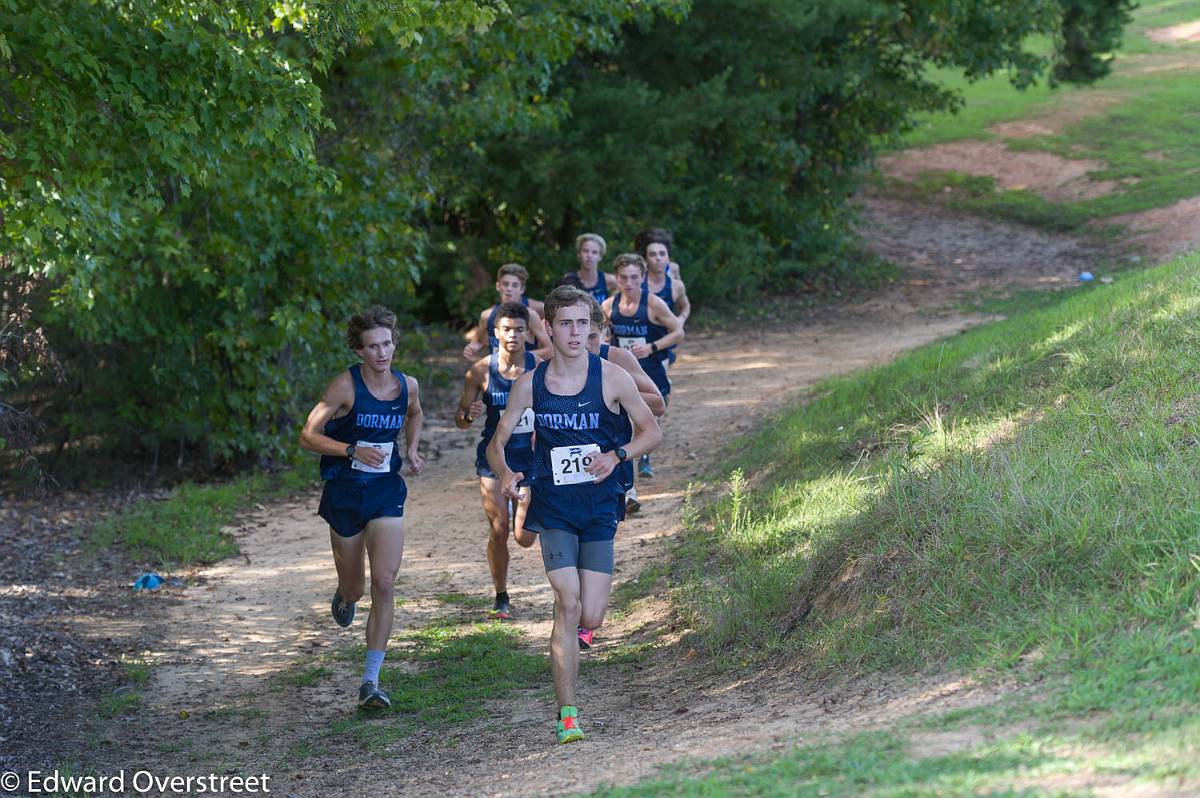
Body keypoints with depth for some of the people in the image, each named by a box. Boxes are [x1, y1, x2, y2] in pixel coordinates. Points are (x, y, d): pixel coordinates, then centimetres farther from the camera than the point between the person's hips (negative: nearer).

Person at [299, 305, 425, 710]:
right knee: (353, 586, 12)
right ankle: (345, 595, 53)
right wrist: (354, 450, -23)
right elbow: (308, 436, -11)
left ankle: (370, 681, -8)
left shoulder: (408, 386, 0)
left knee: (384, 584, -12)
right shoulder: (346, 385, -13)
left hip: (386, 493, 2)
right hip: (345, 492, -2)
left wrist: (412, 449, 9)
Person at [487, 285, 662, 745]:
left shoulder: (611, 378, -4)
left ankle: (578, 618, 36)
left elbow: (651, 431, 4)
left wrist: (616, 456, -15)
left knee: (590, 618, -4)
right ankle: (567, 715, -10)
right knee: (568, 605, -16)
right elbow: (497, 443, 8)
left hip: (599, 508, 0)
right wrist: (506, 474, -15)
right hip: (554, 508, 0)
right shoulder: (529, 385, 0)